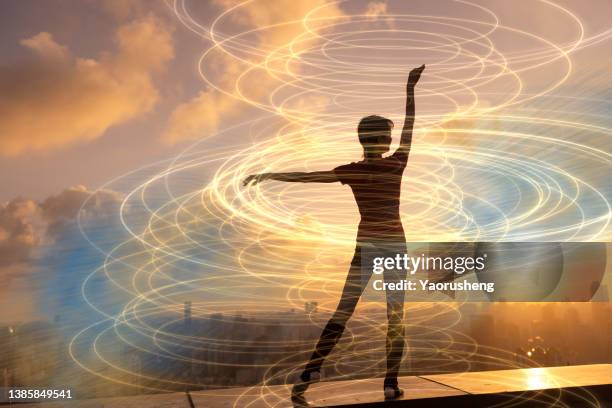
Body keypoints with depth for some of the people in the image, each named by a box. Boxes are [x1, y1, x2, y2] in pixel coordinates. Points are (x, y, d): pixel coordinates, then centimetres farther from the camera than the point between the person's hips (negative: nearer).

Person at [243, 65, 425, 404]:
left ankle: (309, 373, -6)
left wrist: (267, 175, 2)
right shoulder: (397, 164, -5)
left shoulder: (350, 171, -4)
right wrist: (410, 88, 18)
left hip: (365, 245, 1)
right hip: (394, 245, -1)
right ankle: (391, 384, 7)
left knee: (342, 312, 2)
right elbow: (410, 123, 7)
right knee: (395, 315, 6)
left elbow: (306, 176, -5)